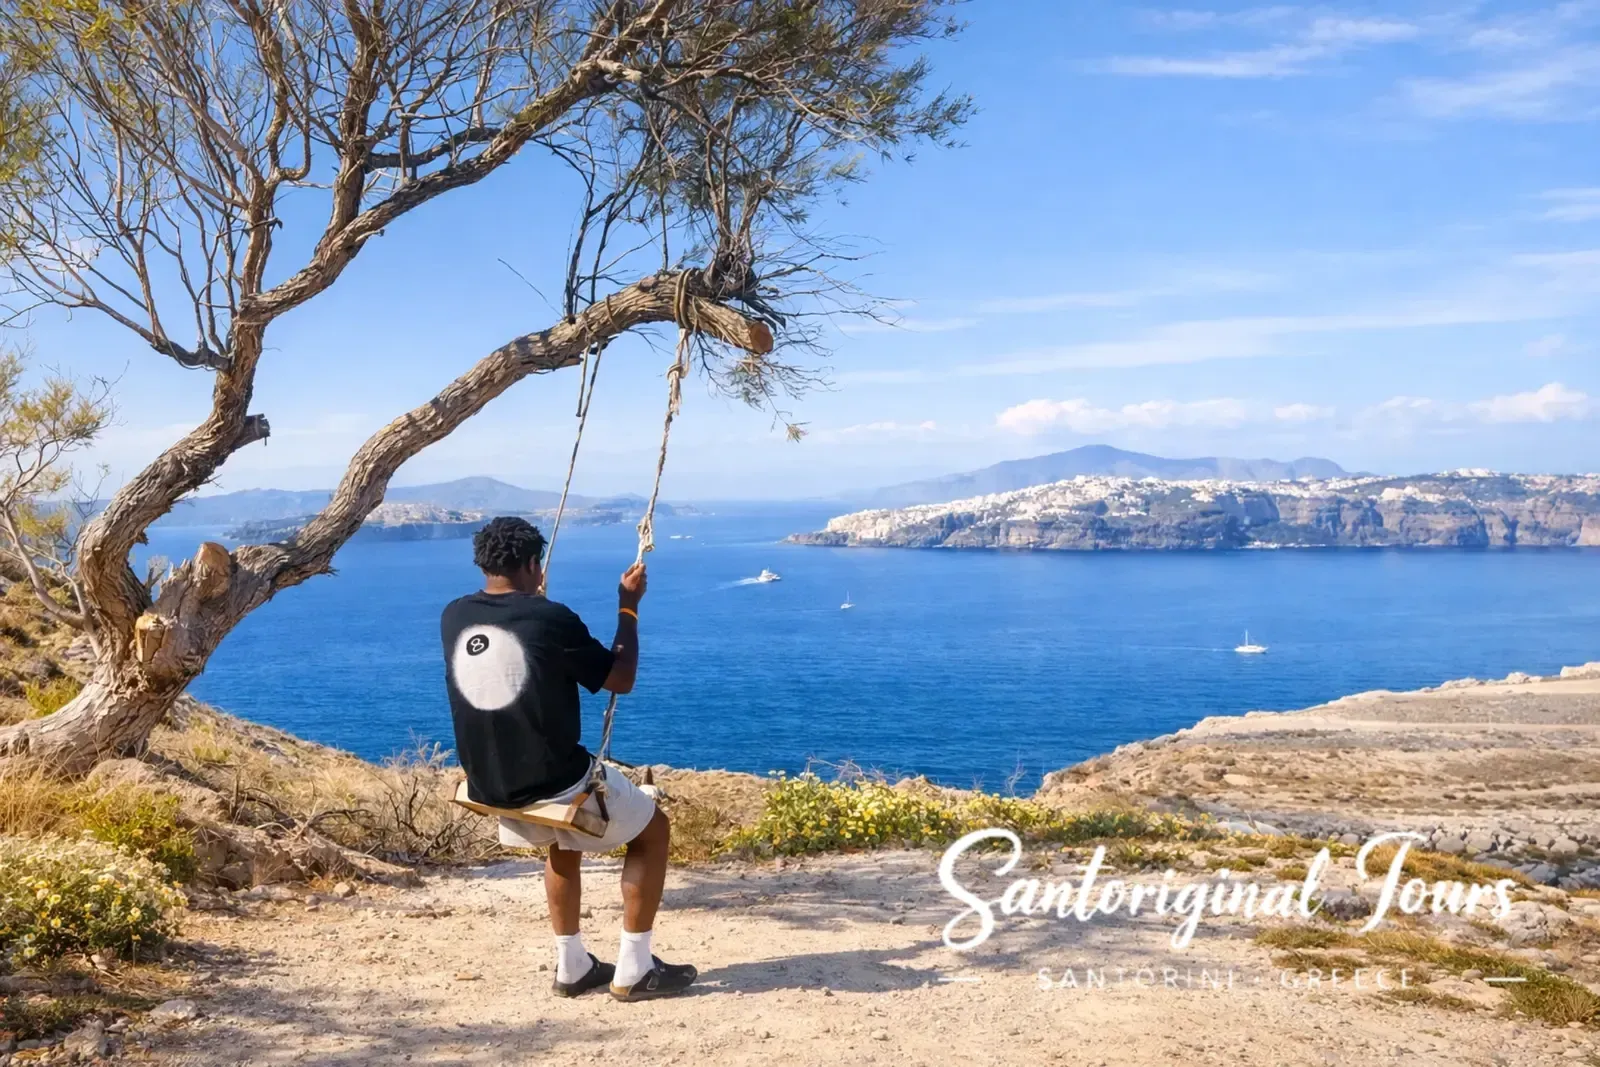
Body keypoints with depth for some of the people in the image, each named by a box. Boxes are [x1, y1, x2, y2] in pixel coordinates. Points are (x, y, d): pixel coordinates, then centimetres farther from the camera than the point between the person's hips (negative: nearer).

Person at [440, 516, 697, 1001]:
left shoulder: (454, 616, 0)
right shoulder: (550, 619, -16)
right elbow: (621, 679, -5)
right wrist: (629, 607, 5)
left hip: (490, 786, 7)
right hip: (553, 782, -6)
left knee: (562, 843, 35)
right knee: (652, 829, 16)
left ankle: (573, 968, 33)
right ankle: (633, 971, 15)